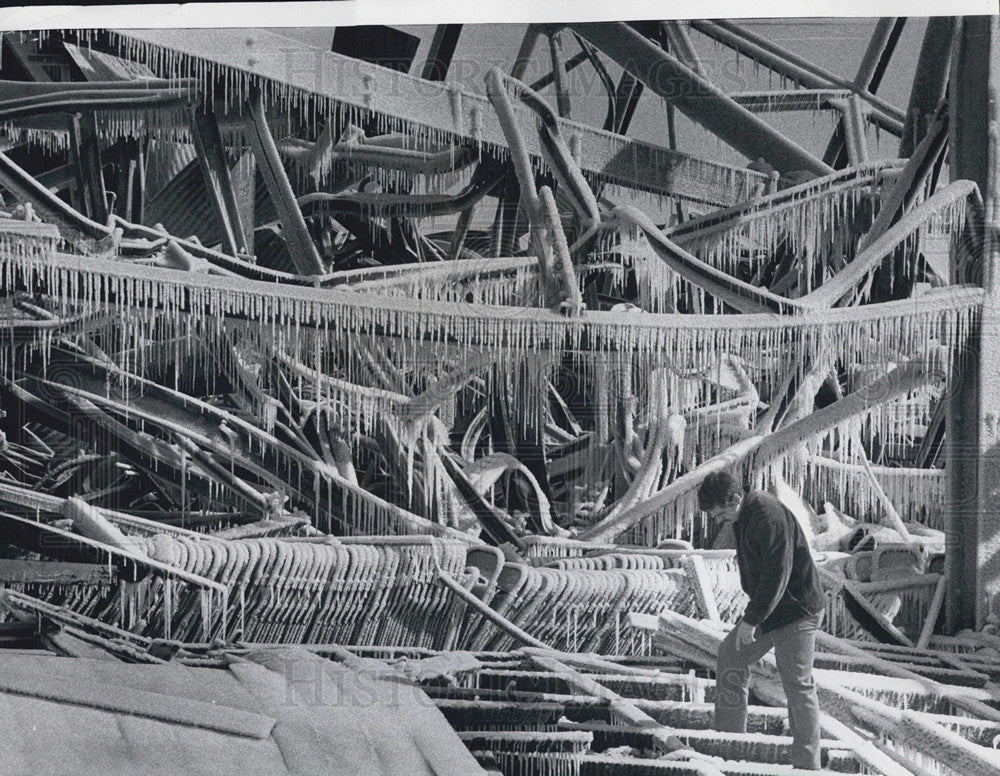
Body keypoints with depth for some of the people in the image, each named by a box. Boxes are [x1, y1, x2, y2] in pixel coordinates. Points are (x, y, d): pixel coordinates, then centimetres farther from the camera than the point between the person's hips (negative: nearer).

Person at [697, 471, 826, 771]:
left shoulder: (770, 516, -24)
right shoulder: (743, 517, 7)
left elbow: (777, 574, -26)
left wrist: (751, 619, -23)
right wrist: (752, 614, 15)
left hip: (796, 611, -10)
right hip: (766, 610, 10)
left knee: (797, 684, -8)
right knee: (730, 655, 13)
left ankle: (806, 763, -2)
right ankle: (730, 736, 21)